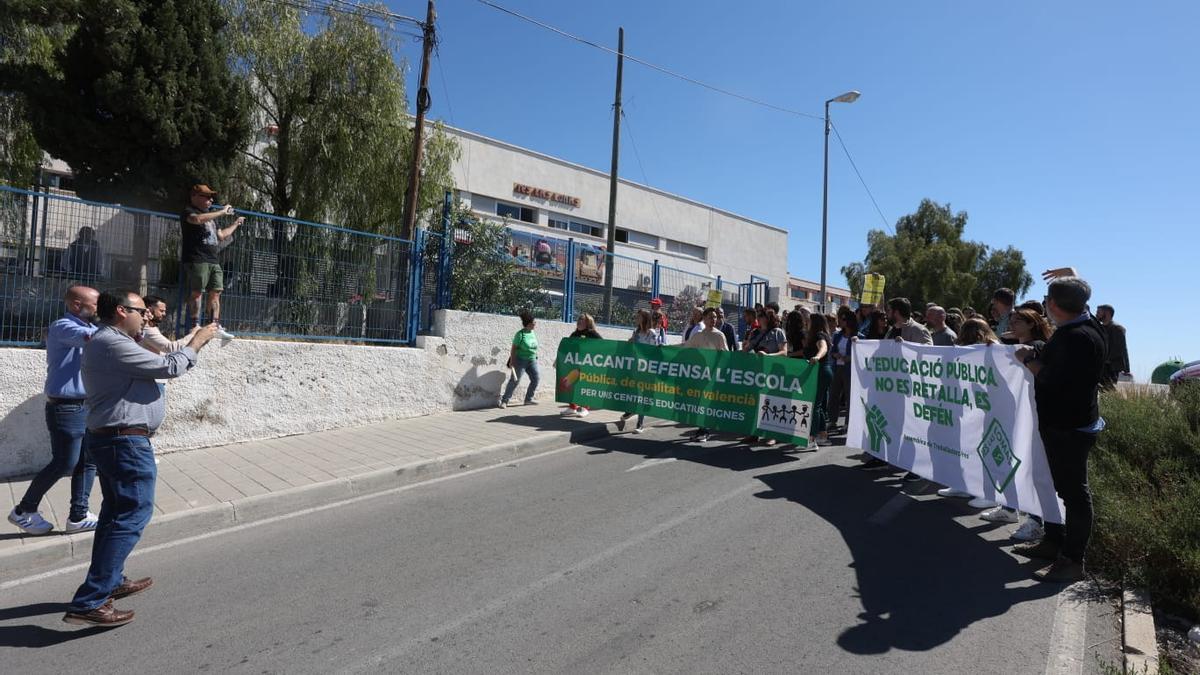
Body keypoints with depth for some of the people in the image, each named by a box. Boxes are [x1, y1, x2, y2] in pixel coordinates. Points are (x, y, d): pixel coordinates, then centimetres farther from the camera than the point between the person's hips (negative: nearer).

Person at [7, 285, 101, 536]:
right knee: (64, 464, -1)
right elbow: (93, 337, -33)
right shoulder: (63, 327, -14)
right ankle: (23, 511, 18)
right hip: (66, 408, -8)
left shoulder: (86, 326, 15)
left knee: (88, 462, 8)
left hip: (86, 406, 8)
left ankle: (78, 516, 15)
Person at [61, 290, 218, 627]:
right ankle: (88, 603, -6)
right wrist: (197, 341, -4)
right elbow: (169, 367, -17)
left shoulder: (105, 342, 15)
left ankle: (111, 581, 33)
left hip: (110, 440, 11)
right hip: (126, 443, -11)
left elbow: (152, 365, 19)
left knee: (115, 513, 20)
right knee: (131, 518, -7)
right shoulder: (113, 344, -18)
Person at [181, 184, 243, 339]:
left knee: (215, 293, 2)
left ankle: (215, 327, 1)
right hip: (197, 260, -8)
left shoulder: (211, 216, 26)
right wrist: (222, 212, -18)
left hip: (213, 261, 8)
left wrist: (236, 224, 38)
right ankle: (195, 326, -8)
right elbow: (197, 219, -24)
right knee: (197, 292, -9)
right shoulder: (188, 212, 0)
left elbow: (221, 235, 34)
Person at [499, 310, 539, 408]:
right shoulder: (520, 334, -14)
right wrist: (512, 361, -18)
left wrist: (536, 358, 18)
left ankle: (528, 399, 16)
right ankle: (504, 401, -1)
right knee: (514, 380, -9)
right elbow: (514, 348, -14)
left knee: (536, 379, 4)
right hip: (520, 360, -7)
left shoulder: (532, 333, 6)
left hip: (532, 360, 7)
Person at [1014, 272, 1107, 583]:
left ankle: (1072, 561, 6)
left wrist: (1028, 359, -15)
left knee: (1073, 491, -2)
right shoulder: (1083, 323, 8)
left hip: (1070, 429, -11)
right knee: (1058, 485, 19)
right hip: (1059, 423, 11)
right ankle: (1053, 541, 32)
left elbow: (1052, 381, -29)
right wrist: (1071, 276, 30)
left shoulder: (1078, 338, -24)